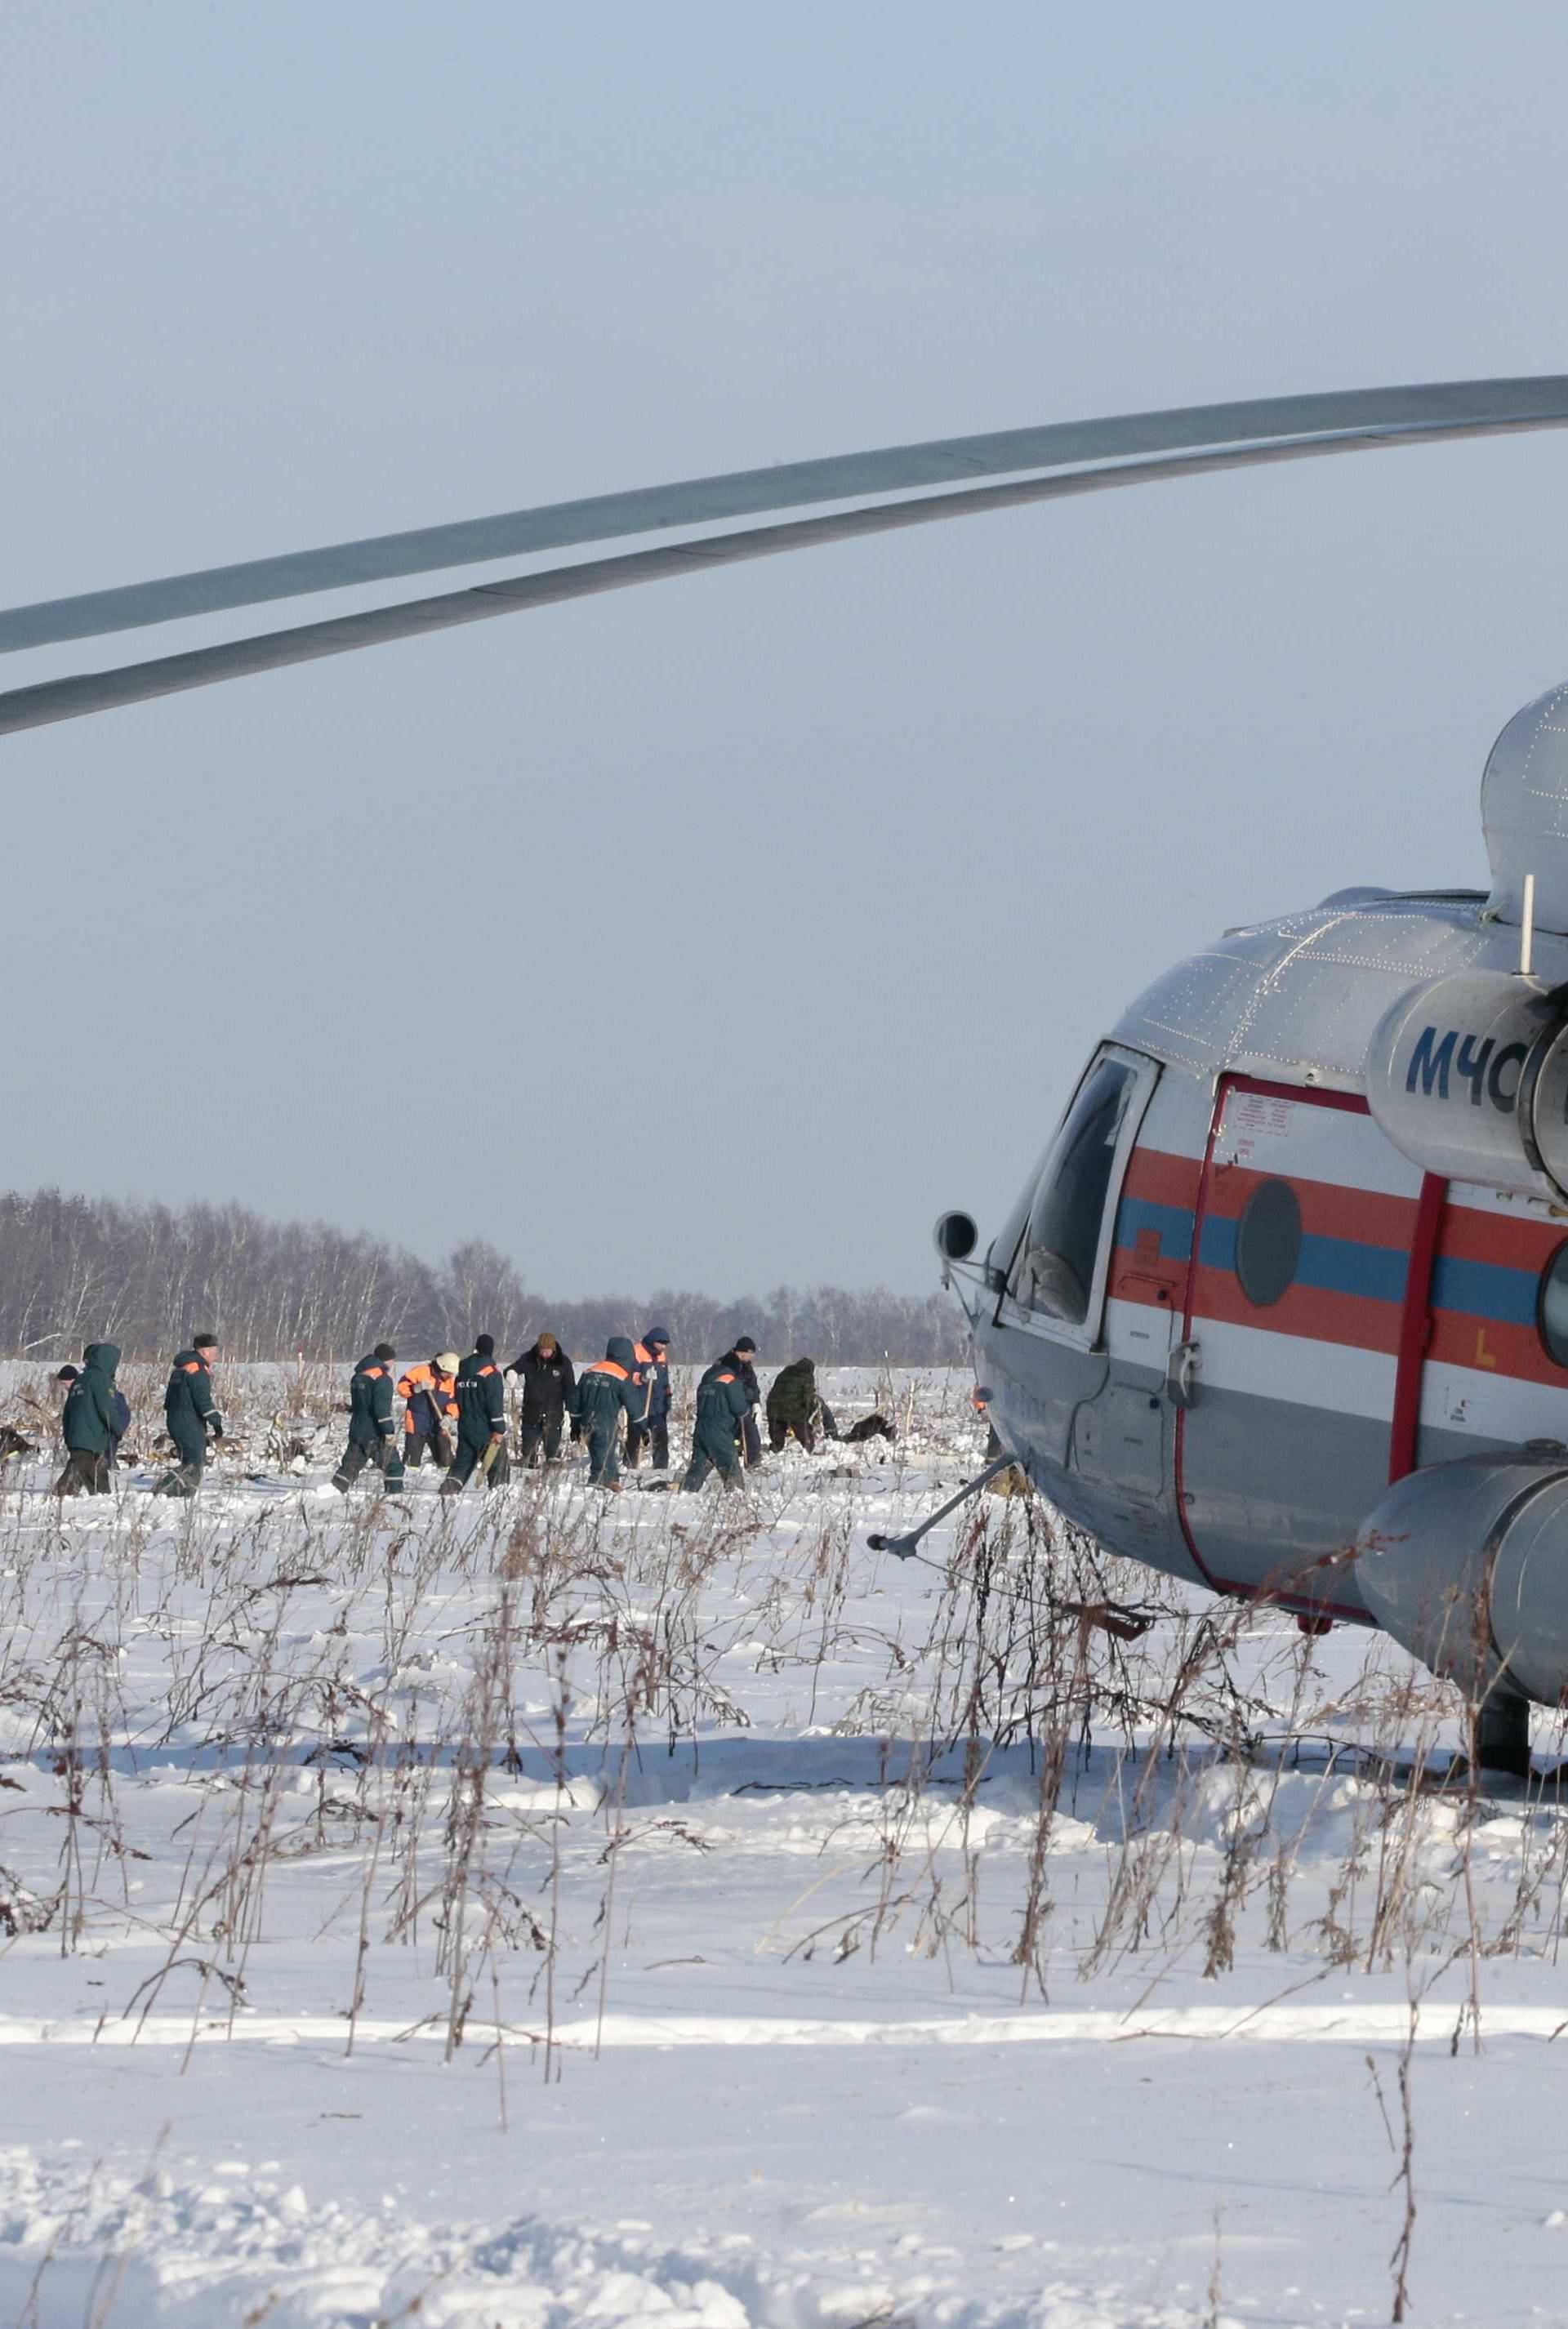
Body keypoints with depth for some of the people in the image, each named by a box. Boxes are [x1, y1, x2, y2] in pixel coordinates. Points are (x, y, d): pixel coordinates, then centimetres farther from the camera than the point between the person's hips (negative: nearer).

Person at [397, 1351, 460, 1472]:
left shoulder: (451, 1382, 2)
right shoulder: (420, 1372, -10)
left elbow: (454, 1403, 3)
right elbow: (402, 1388, -8)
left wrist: (450, 1416, -16)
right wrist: (417, 1388, -25)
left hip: (438, 1426, 3)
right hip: (416, 1424, -3)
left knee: (446, 1461, 6)